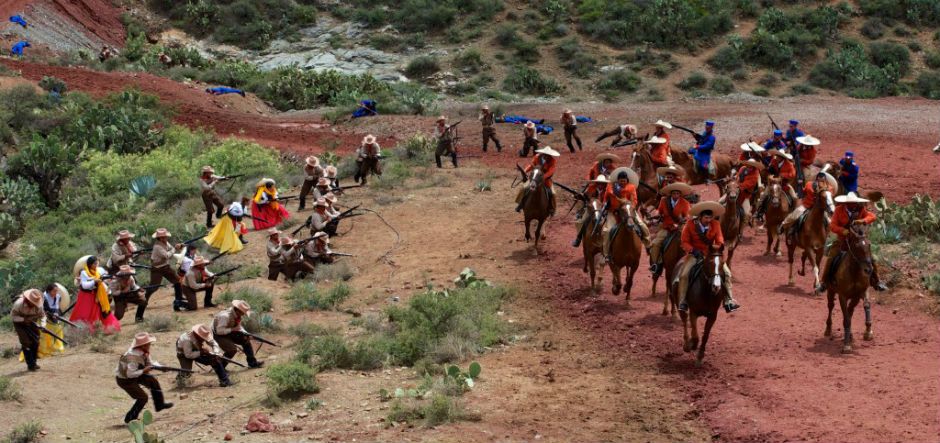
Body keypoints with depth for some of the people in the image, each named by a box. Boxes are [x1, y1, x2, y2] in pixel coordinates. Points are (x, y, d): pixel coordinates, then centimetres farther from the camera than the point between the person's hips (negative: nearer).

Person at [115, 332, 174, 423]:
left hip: (134, 375, 9)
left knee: (153, 381, 11)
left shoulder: (144, 352, -9)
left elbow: (151, 362, -1)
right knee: (142, 397, -8)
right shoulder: (133, 357, -35)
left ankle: (159, 404, 26)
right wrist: (143, 371, -33)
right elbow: (129, 374, -35)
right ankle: (130, 418, 6)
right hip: (124, 380, -9)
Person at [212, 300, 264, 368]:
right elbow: (219, 331, -33)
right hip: (219, 335, -8)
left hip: (229, 333, 8)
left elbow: (238, 326, 6)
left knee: (246, 340, 2)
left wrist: (246, 334, -11)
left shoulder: (237, 315, -7)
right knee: (232, 349, -24)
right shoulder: (225, 316, -33)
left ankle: (252, 362, 11)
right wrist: (233, 329, -29)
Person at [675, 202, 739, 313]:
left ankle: (729, 301, -3)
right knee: (684, 274, -22)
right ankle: (682, 302, -12)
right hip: (695, 253, -2)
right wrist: (693, 250, -24)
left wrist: (719, 246, -23)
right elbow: (685, 242, -6)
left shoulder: (715, 224, -5)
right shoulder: (690, 224, -10)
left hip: (711, 253, 2)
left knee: (726, 272, -10)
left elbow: (719, 239, 1)